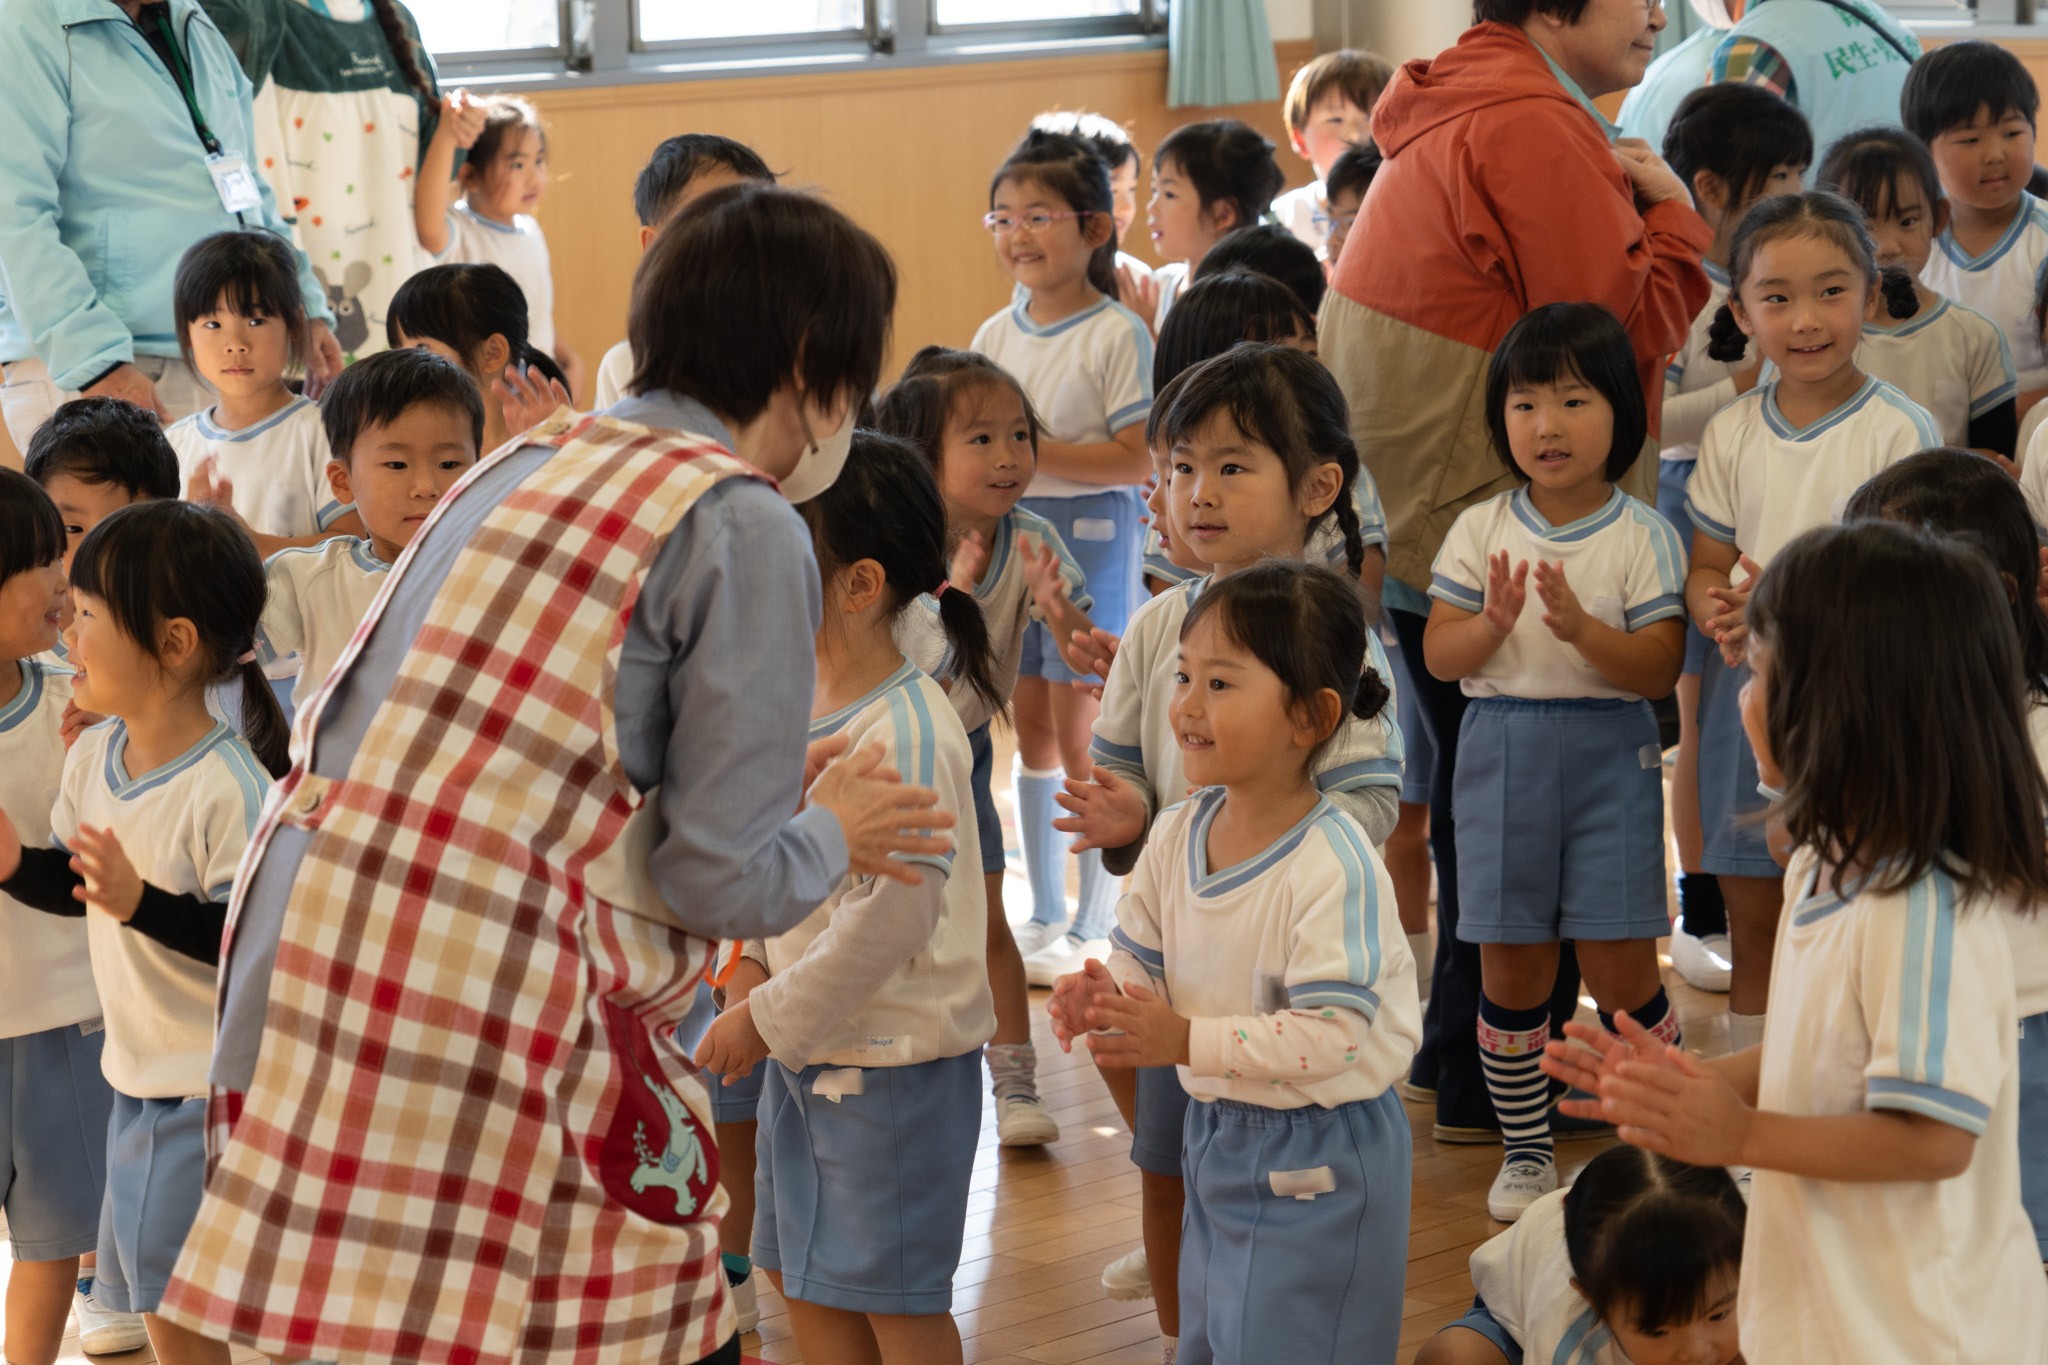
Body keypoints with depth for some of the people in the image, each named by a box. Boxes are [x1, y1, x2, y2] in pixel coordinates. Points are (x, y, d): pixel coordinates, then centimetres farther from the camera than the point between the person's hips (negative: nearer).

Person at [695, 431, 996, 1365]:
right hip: (803, 1046, 9)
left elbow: (890, 915, -25)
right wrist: (752, 965, 0)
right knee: (801, 1276, 16)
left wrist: (768, 1018, -18)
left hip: (894, 1059, -9)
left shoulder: (905, 732, -23)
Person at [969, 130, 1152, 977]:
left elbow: (1137, 460, -16)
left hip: (1089, 536, -6)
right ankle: (1043, 914, 21)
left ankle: (1094, 924, 7)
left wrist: (1033, 453, -20)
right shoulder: (996, 335, 9)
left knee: (1080, 735, -3)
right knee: (1031, 732, 11)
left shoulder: (1117, 334, -10)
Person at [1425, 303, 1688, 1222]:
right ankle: (1524, 1152, 22)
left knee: (1620, 971, -1)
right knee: (1511, 967, 8)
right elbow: (1439, 655, -1)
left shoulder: (1643, 537, -4)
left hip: (1611, 757, -2)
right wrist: (1495, 623, -21)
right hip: (1502, 755, 2)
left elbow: (1660, 669, -11)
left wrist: (1581, 628, -26)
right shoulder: (1480, 531, 2)